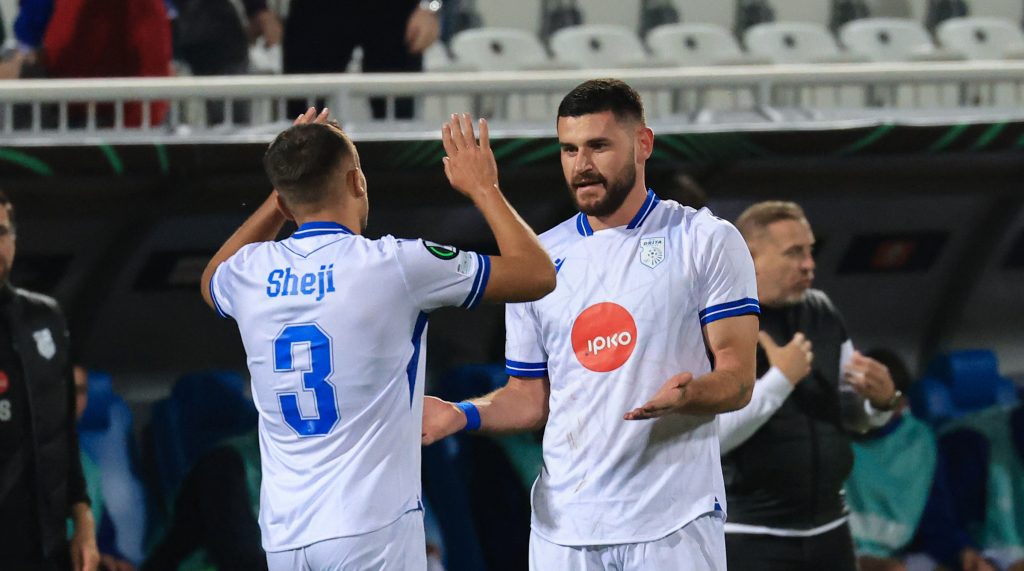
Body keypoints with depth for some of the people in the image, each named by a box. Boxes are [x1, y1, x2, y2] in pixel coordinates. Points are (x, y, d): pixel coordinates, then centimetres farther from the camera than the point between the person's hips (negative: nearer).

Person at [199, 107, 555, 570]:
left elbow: (212, 281, 37)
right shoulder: (393, 265, -7)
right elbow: (536, 273, 2)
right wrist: (483, 188, 16)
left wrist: (281, 196, 34)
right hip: (372, 531, -5)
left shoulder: (250, 274, 7)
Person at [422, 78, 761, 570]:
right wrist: (463, 415, -3)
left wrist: (685, 395, -26)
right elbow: (530, 397, 16)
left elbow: (737, 380, -4)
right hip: (564, 527, 4)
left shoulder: (708, 241, 1)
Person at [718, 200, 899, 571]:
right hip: (751, 538, -7)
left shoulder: (822, 313, 8)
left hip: (828, 530, 7)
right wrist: (780, 379, -23)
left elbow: (852, 416, 17)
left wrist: (881, 401, -6)